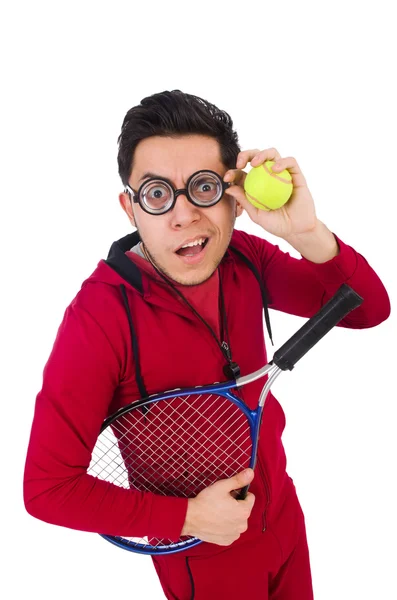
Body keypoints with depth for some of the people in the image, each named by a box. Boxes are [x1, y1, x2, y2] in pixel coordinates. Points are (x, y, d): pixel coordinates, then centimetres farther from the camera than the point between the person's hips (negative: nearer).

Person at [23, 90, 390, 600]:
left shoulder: (245, 259, -13)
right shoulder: (100, 316, -29)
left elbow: (369, 309, -13)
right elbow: (48, 487, -24)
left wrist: (307, 233, -31)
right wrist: (187, 517, -26)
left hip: (281, 510, 5)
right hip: (203, 558, -5)